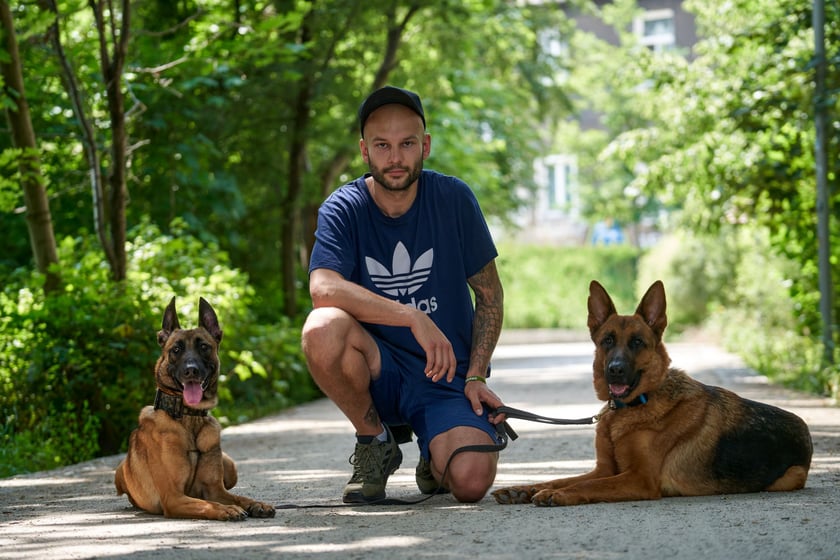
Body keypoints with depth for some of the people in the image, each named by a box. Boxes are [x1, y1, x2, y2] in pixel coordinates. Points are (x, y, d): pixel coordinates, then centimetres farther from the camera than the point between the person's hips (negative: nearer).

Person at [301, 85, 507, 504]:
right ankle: (375, 442, -5)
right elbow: (323, 289, -27)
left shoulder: (453, 199, -4)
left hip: (448, 374, 0)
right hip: (379, 371, 0)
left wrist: (475, 377, -6)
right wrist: (414, 318, -35)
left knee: (470, 483, -27)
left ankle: (436, 457, 15)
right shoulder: (343, 209, -8)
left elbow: (490, 296, 5)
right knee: (322, 329, -33)